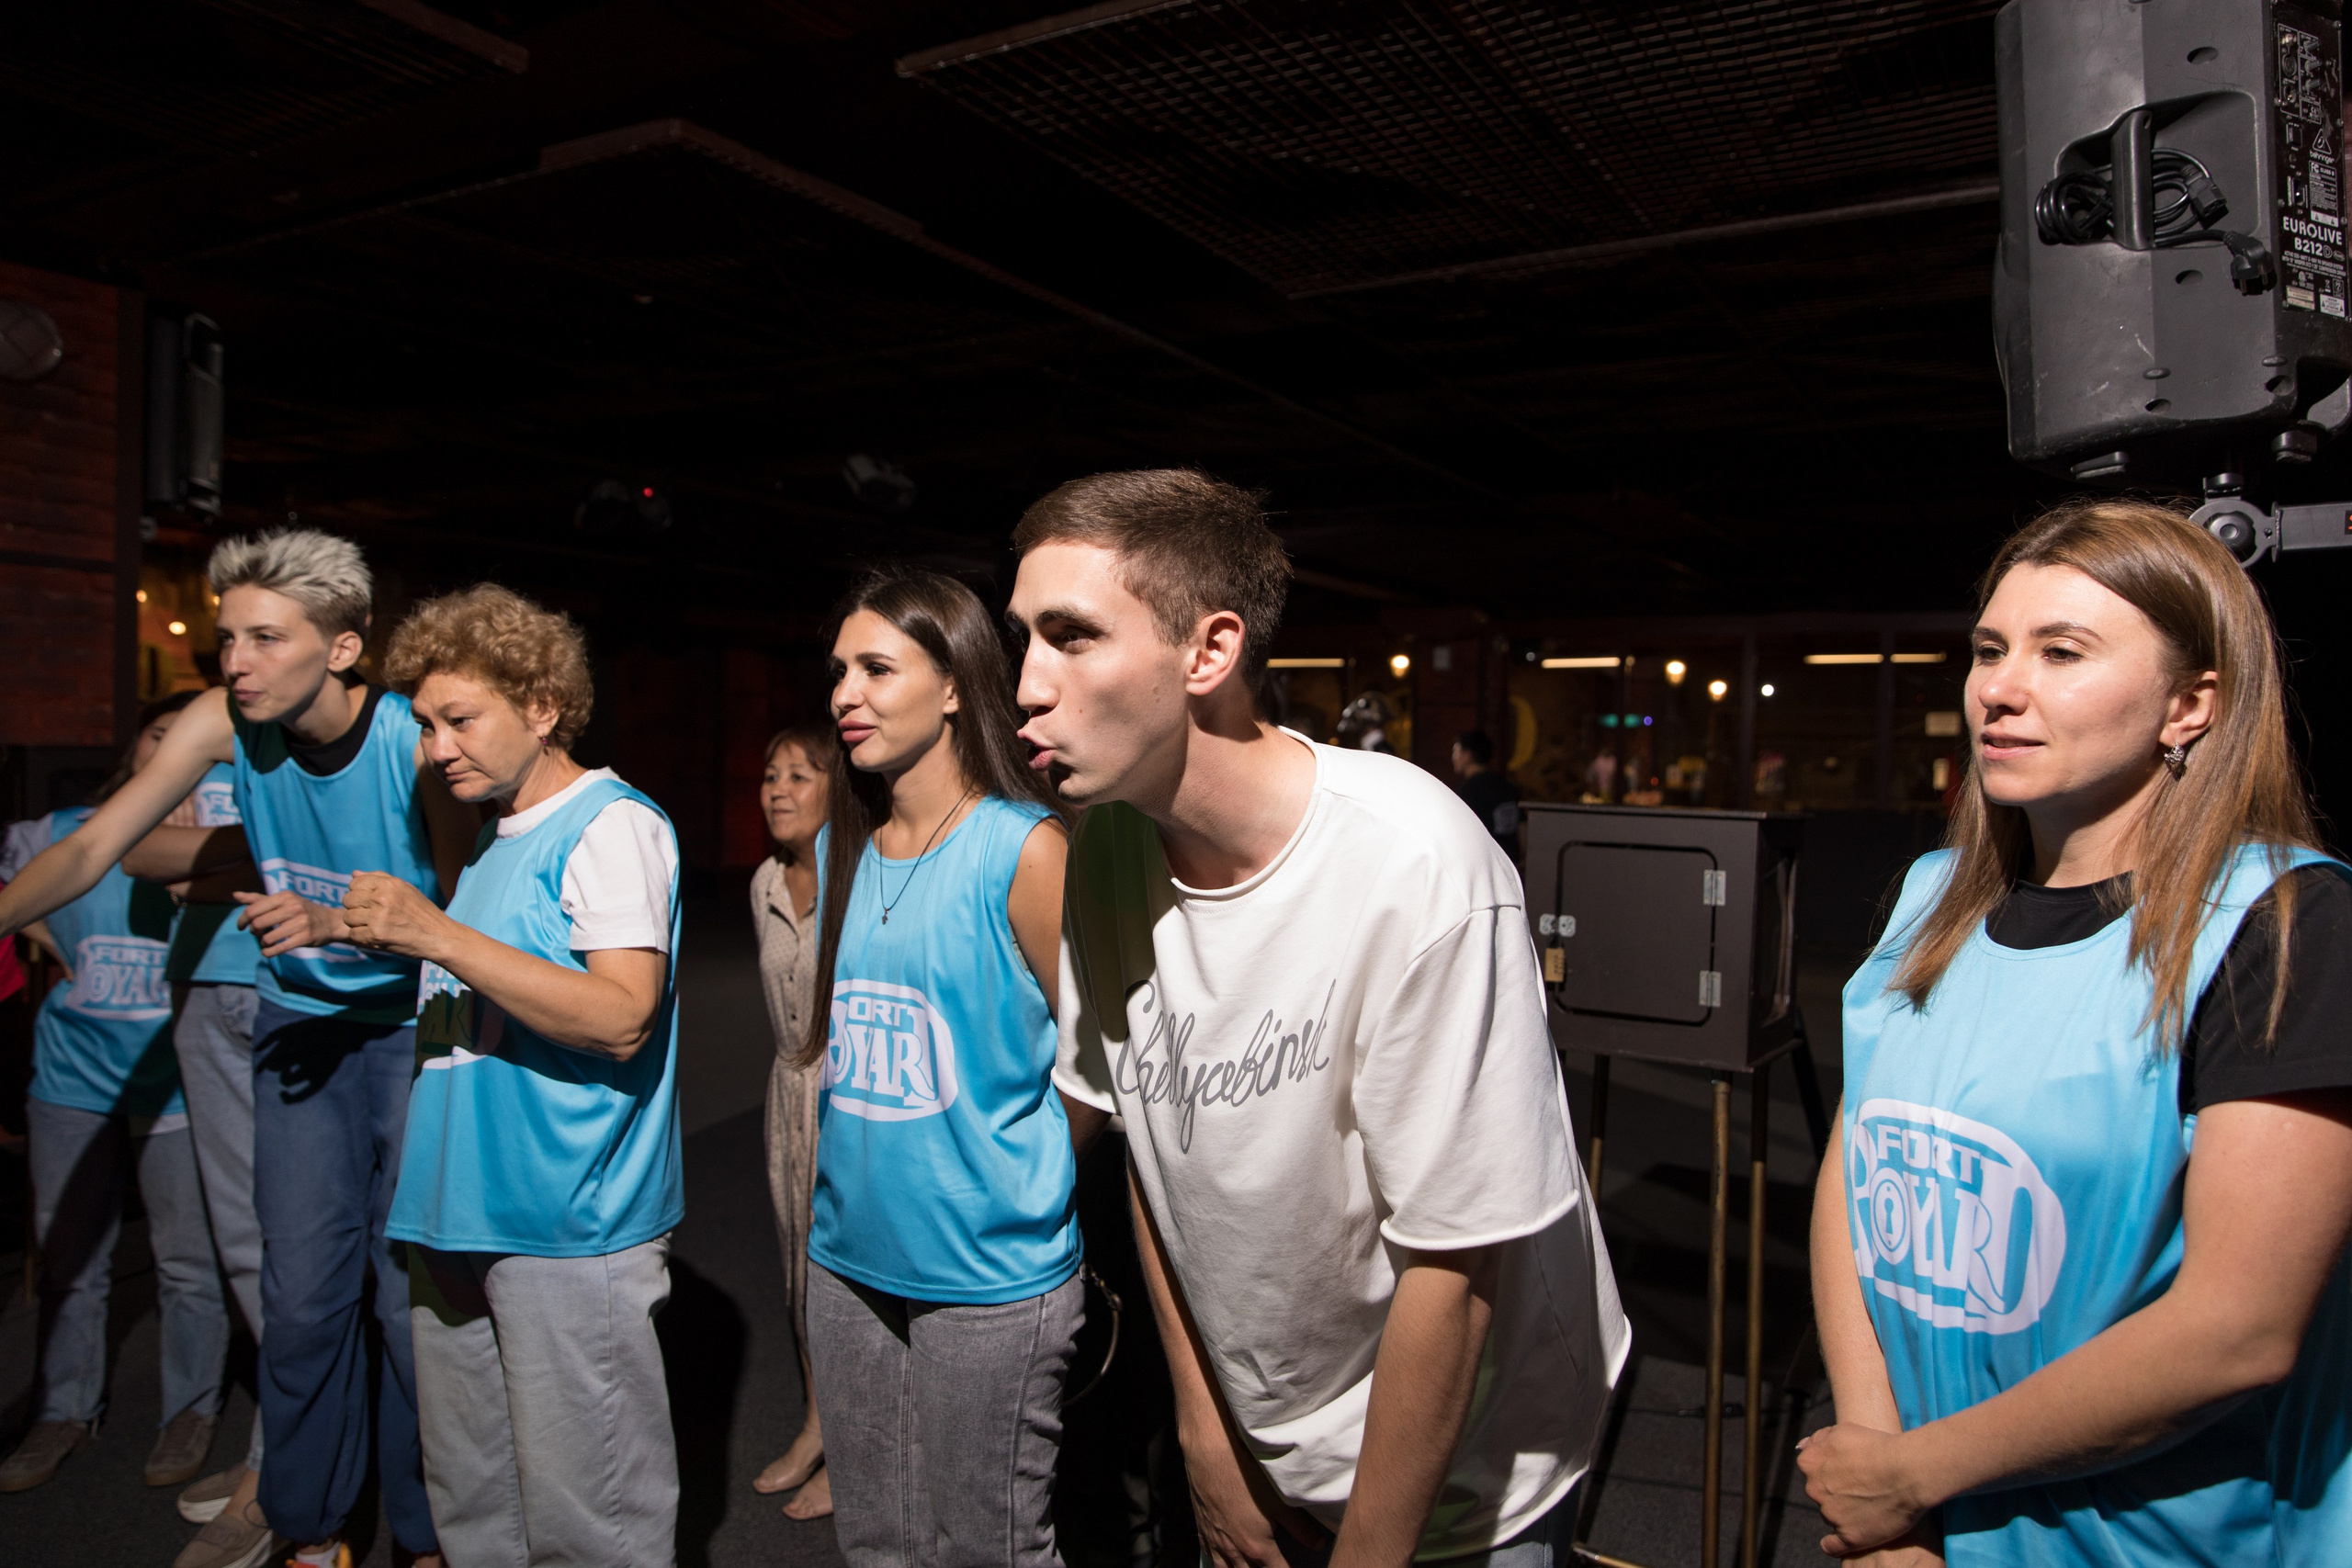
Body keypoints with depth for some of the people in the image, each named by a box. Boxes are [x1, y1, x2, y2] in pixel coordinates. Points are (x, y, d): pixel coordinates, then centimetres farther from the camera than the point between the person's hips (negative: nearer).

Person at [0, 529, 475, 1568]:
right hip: (298, 1022, 3)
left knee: (411, 1288, 3)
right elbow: (97, 847, -11)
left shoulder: (418, 741, -21)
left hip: (410, 1023, -3)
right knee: (301, 1291, 7)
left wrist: (333, 921, -29)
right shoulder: (225, 722, -11)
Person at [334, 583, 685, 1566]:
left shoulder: (611, 824, -10)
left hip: (570, 1226, -9)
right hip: (463, 1216, 9)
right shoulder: (494, 840, 17)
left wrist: (439, 936, -23)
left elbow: (620, 1018, -22)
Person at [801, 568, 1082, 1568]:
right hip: (850, 1259, 6)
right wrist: (843, 1193, 13)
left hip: (990, 1273, -6)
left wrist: (1027, 1195, -3)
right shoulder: (842, 849, 6)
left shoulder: (1025, 849, -14)